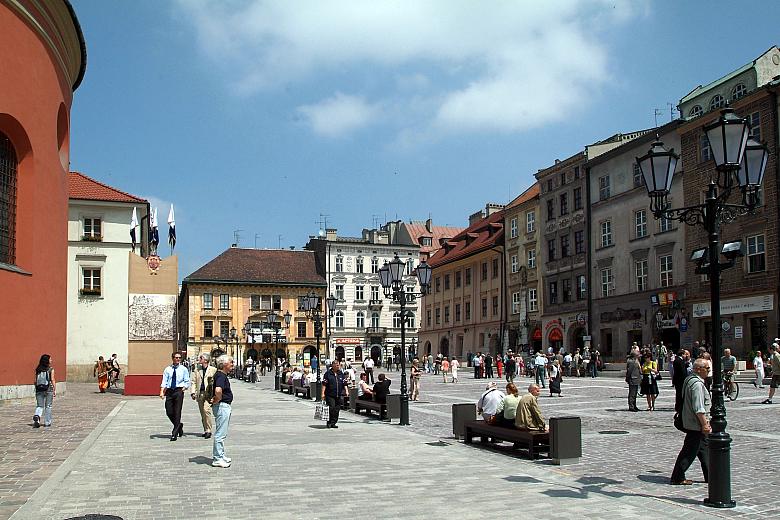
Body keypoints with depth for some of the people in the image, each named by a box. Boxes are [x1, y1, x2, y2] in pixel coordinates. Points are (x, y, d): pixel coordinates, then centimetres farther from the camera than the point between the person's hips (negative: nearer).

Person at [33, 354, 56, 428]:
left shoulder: (38, 369, 4)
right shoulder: (51, 369, -6)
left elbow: (36, 380, 6)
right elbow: (52, 380, -9)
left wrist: (36, 390, 15)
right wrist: (55, 390, -4)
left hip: (39, 389, 3)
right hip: (48, 389, -3)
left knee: (39, 406, 8)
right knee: (48, 406, 9)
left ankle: (36, 416, -19)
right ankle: (47, 422, 13)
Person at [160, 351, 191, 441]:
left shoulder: (183, 369, 6)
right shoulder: (167, 369, 9)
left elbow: (187, 382, 7)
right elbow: (164, 381, 3)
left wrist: (183, 388, -8)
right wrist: (162, 392, -10)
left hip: (179, 391, -2)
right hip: (169, 391, 2)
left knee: (177, 412, -6)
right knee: (169, 412, 1)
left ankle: (174, 433, -1)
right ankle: (179, 426, 28)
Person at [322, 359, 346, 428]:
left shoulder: (341, 373, 12)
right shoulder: (328, 373, -2)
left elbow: (344, 383, 14)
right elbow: (324, 384, -4)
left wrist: (346, 391, 2)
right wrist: (323, 393, -9)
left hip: (338, 395, 5)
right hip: (330, 395, -5)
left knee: (337, 409, 5)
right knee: (331, 408, -12)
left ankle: (333, 423, 13)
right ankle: (329, 422, 0)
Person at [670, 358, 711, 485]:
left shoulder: (689, 379, 12)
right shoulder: (697, 384, -21)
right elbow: (698, 408, -25)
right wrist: (704, 424, -20)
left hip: (690, 421, 11)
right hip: (696, 424, -11)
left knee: (703, 448, 17)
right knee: (690, 451, -4)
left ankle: (709, 476, 27)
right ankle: (678, 478, 3)